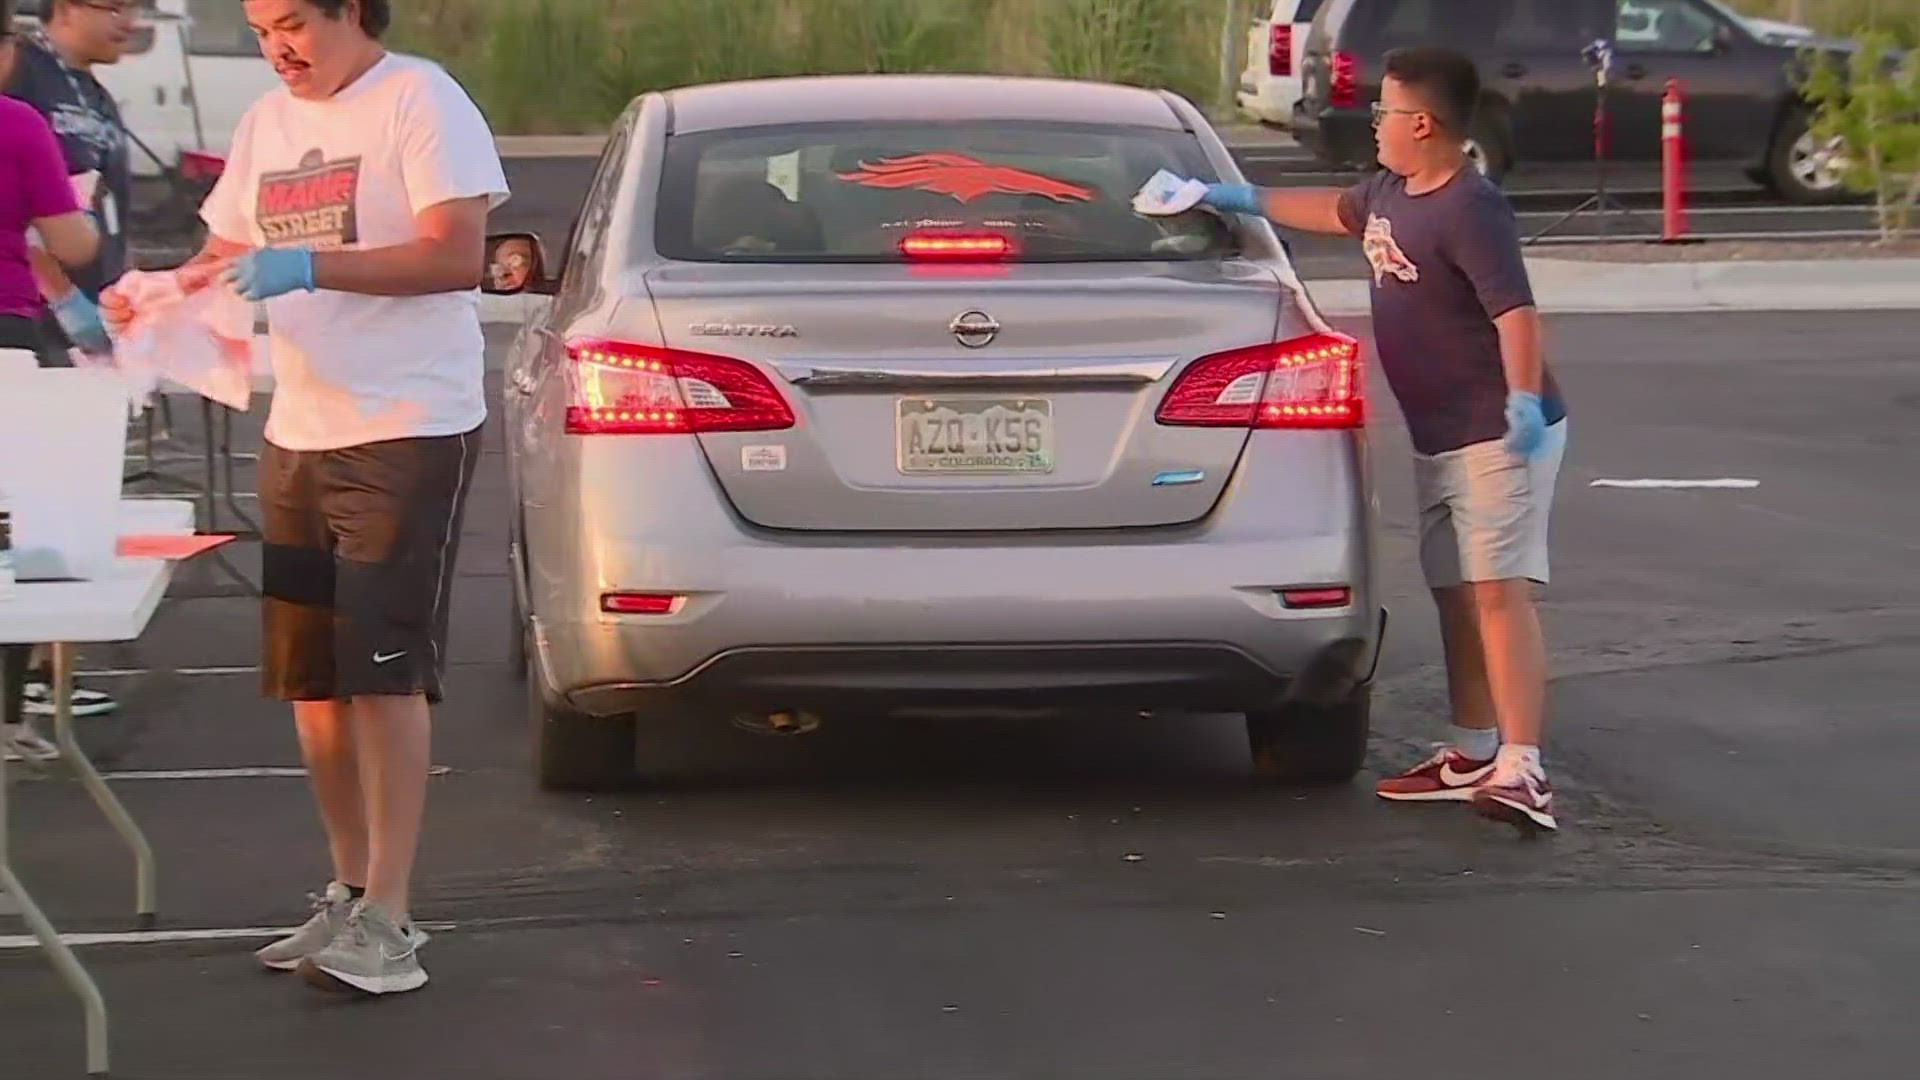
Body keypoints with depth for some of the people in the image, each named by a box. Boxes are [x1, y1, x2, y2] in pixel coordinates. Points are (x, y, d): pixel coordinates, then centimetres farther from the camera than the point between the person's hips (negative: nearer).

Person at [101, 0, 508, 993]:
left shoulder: (419, 100, -8)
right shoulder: (267, 121, 14)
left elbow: (460, 256, -17)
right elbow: (227, 250, 19)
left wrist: (308, 266, -25)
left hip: (406, 433, -7)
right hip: (297, 435, 7)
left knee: (384, 670, -9)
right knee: (309, 678, 9)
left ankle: (386, 921, -7)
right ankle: (351, 893, 21)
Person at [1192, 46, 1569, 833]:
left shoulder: (1469, 209, -18)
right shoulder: (1390, 193, 11)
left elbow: (1515, 309, -28)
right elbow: (1337, 213, 34)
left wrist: (1524, 399, -40)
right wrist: (1246, 200, 39)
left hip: (1499, 437, -10)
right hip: (1438, 438, 10)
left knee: (1499, 592, -16)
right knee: (1456, 594, 14)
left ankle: (1522, 770, -21)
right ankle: (1472, 754, 23)